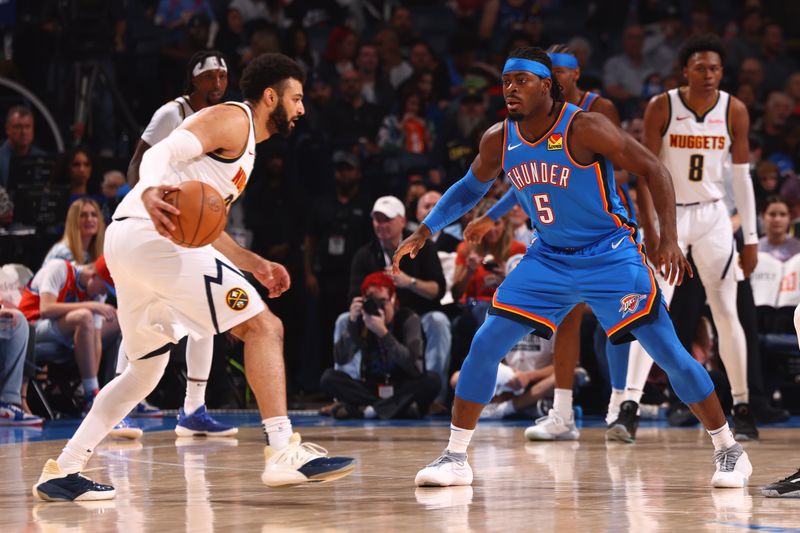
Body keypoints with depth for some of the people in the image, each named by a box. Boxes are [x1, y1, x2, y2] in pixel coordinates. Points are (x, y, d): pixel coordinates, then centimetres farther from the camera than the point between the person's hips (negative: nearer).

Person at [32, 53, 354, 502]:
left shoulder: (244, 145, 28)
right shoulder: (233, 119, -2)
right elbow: (162, 153, -18)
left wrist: (254, 264, 27)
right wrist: (150, 193, -38)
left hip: (127, 244, 10)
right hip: (152, 235, -10)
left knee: (145, 371, 20)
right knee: (263, 327, -11)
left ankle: (62, 472, 19)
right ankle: (284, 452, -20)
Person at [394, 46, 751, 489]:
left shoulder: (584, 128, -21)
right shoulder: (498, 141, -4)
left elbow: (653, 171, -16)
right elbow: (472, 187, 17)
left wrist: (668, 240, -25)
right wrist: (426, 231, 10)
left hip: (609, 255, -5)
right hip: (549, 258, 5)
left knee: (669, 353, -8)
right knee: (484, 345, -5)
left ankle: (729, 450, 6)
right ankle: (455, 457, 5)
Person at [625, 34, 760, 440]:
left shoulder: (734, 111, -4)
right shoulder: (661, 108, -10)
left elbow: (742, 177, 2)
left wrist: (751, 238, 0)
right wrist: (651, 230, -14)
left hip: (713, 216, 2)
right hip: (669, 214, -2)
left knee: (726, 312, 1)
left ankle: (742, 407, 9)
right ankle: (630, 403, -13)